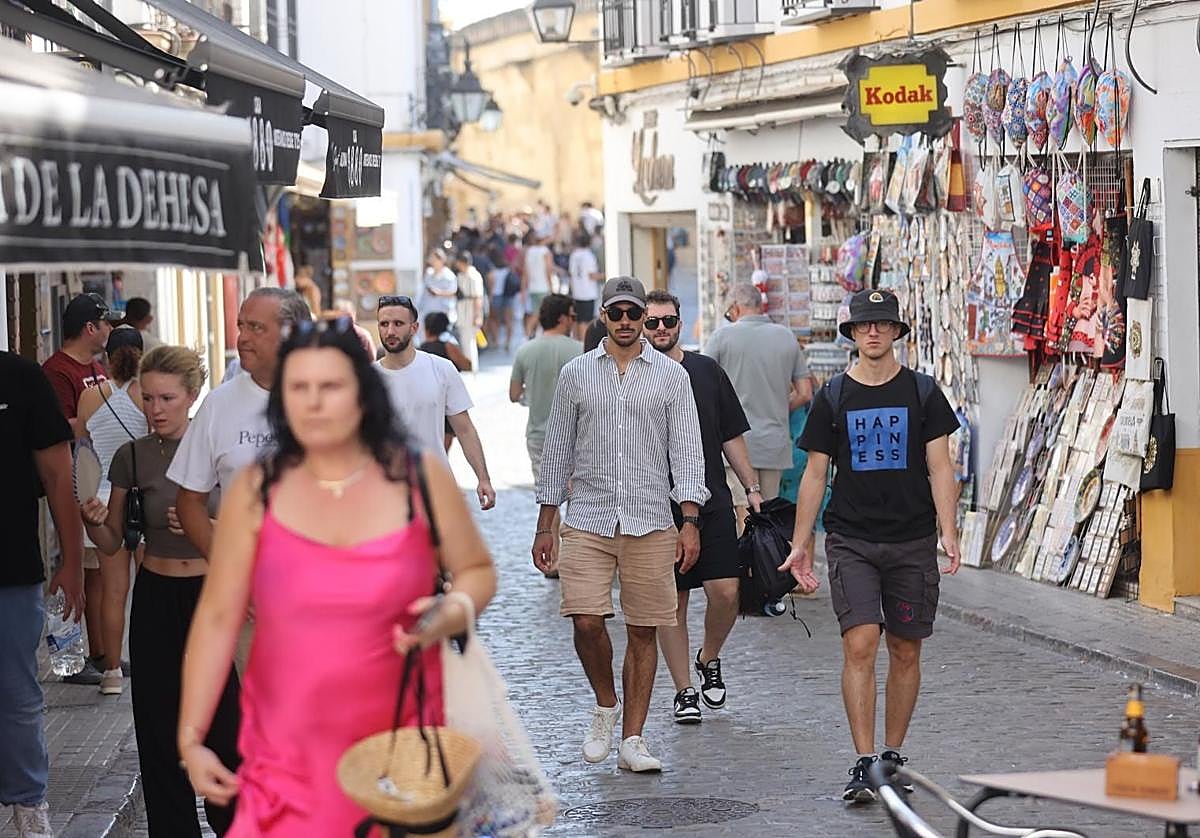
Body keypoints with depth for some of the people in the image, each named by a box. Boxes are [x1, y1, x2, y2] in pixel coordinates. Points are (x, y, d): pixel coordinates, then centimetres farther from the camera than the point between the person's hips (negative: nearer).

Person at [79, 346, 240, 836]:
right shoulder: (132, 457, 1)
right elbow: (113, 542, 8)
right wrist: (93, 522, -13)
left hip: (213, 593, -2)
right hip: (157, 598, 2)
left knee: (225, 723, -5)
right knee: (161, 728, 4)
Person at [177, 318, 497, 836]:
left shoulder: (421, 476, -3)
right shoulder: (256, 491, -3)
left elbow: (477, 571, 8)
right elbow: (217, 618, 0)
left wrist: (450, 615, -14)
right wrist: (191, 739, -3)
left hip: (399, 737, 0)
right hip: (287, 744, 0)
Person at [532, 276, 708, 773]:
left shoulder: (670, 376, 6)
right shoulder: (576, 374, 9)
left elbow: (686, 451, 3)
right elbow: (557, 451, 12)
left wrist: (691, 521, -8)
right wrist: (545, 526, 9)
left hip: (650, 522, 0)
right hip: (587, 520, 0)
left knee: (643, 632, 1)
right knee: (587, 622, -12)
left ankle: (631, 738, 8)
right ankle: (605, 705, 15)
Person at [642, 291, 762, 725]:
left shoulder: (707, 371, 8)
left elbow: (732, 436, 14)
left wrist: (752, 488, 9)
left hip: (712, 503, 2)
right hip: (659, 510, -2)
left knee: (726, 592, -8)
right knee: (672, 603, 2)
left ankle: (709, 660, 20)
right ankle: (684, 691, 12)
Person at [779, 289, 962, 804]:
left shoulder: (922, 393, 3)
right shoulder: (834, 397, 4)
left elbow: (940, 469, 1)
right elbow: (815, 474, 8)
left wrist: (949, 534, -11)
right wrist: (799, 544, 3)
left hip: (912, 542, 1)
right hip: (851, 542, -1)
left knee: (905, 652, 6)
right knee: (859, 645, -13)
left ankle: (892, 757, 20)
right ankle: (863, 764, -13)